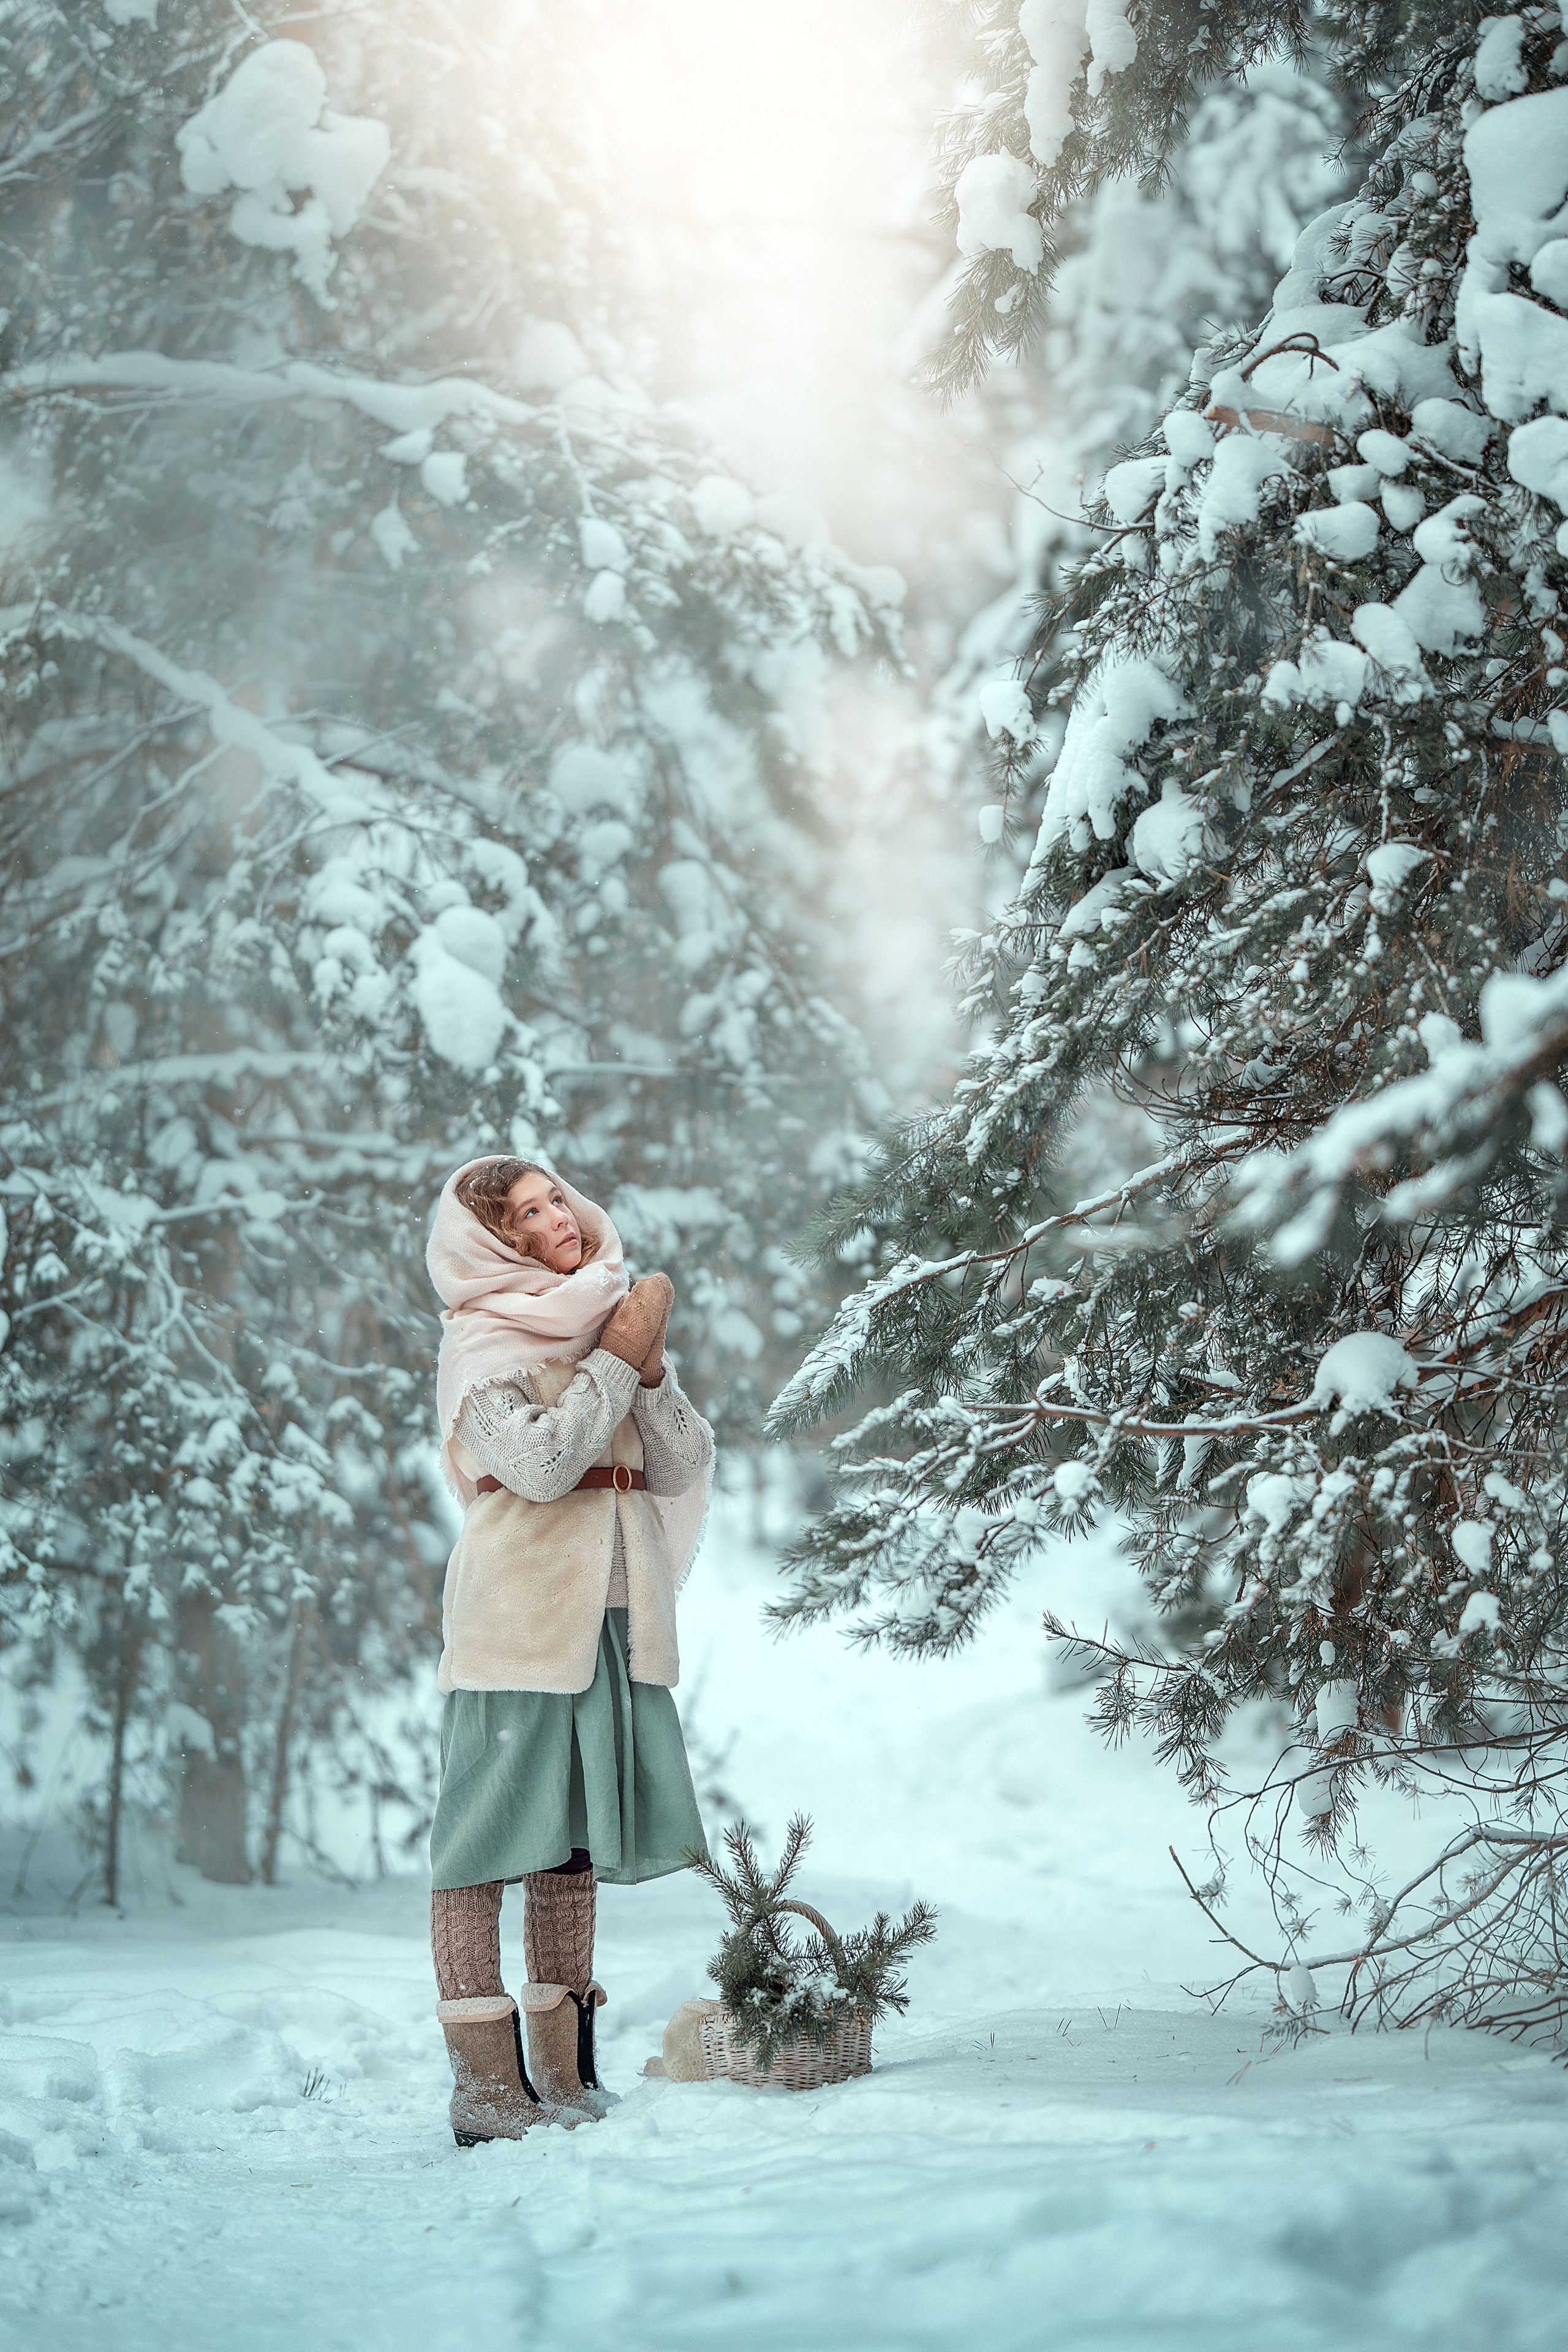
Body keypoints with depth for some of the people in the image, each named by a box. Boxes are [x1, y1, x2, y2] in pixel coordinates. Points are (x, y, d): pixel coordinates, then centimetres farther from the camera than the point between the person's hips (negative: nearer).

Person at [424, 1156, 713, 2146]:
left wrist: (650, 1368, -5)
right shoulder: (482, 1342, -3)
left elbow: (684, 1468, 10)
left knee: (575, 1840, 9)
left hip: (617, 1613, 6)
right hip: (520, 1611, -6)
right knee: (490, 1841, -7)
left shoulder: (617, 1318, 16)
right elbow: (541, 1460, -17)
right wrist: (615, 1361, -9)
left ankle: (564, 2077, 14)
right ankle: (485, 2088, -8)